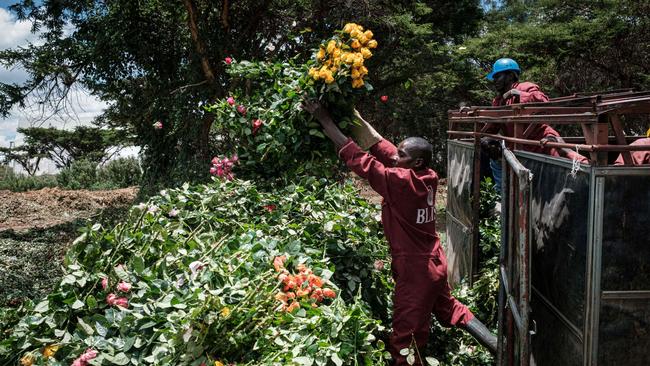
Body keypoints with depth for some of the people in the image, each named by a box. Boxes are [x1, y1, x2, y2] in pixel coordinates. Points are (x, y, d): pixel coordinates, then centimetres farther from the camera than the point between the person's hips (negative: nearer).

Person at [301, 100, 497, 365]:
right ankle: (496, 345, 37)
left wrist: (325, 120, -18)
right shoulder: (428, 177, -3)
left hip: (415, 270, -9)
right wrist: (358, 121, 5)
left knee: (405, 343, 2)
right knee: (449, 309, 30)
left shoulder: (400, 182, -24)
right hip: (435, 263, 9)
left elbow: (358, 159, -22)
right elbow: (383, 149, 5)